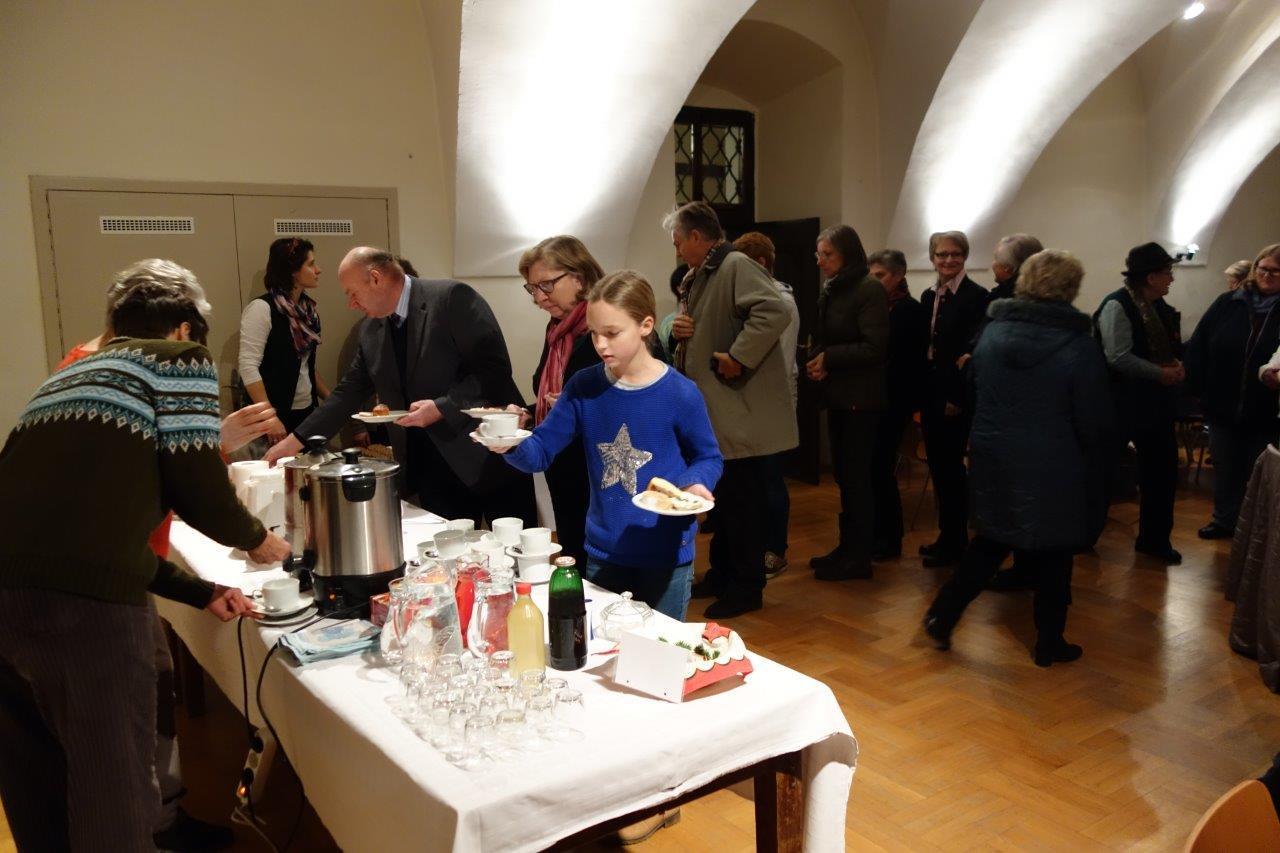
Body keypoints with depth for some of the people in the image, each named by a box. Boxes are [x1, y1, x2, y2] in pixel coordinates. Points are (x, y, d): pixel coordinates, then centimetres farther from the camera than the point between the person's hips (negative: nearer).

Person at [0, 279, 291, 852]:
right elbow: (199, 491, 1)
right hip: (82, 601, -7)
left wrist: (202, 593, 30)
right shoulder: (180, 359, 9)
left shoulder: (69, 375, 30)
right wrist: (257, 540, 21)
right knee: (114, 799, 8)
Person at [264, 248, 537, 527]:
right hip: (429, 469, 6)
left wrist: (441, 408, -20)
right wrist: (296, 440, 15)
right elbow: (349, 392, 17)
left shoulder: (452, 297, -11)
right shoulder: (370, 330, 9)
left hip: (490, 458, -5)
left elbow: (495, 368, -15)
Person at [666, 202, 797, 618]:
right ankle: (722, 574, 31)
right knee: (722, 498, 18)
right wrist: (679, 331, 2)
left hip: (739, 410, -10)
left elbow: (774, 312, -29)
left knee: (741, 501, -1)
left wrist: (738, 357, -26)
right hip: (712, 412, 10)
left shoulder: (737, 267, -14)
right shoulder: (697, 278, 16)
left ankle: (747, 587, 11)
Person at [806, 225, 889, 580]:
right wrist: (818, 362, -2)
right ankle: (848, 547, 22)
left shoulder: (869, 290, -11)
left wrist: (829, 359, -13)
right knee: (843, 474, 12)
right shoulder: (830, 291, 12)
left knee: (856, 475, -3)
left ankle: (858, 557, 7)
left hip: (861, 399, -8)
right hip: (838, 396, 8)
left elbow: (874, 348, -17)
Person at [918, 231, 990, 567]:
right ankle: (949, 536, 23)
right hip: (930, 394, 7)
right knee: (938, 465, 11)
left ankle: (954, 542, 11)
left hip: (955, 397, -7)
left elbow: (975, 349, -14)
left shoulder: (977, 296, -10)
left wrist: (958, 397, -17)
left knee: (950, 465, -1)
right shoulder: (928, 297, 12)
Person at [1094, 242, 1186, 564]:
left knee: (1162, 471, 12)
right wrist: (1161, 374, -19)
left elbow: (1168, 347, 19)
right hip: (1120, 404, -8)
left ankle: (1155, 539, 26)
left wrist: (1176, 364, -2)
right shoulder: (1117, 305, -16)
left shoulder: (1159, 306, 10)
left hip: (1155, 402, 8)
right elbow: (1119, 358, -24)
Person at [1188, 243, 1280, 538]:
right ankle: (1224, 521, 30)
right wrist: (1200, 389, -8)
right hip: (1222, 406, 2)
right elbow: (1197, 347, -2)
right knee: (1225, 469, 16)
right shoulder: (1227, 304, 0)